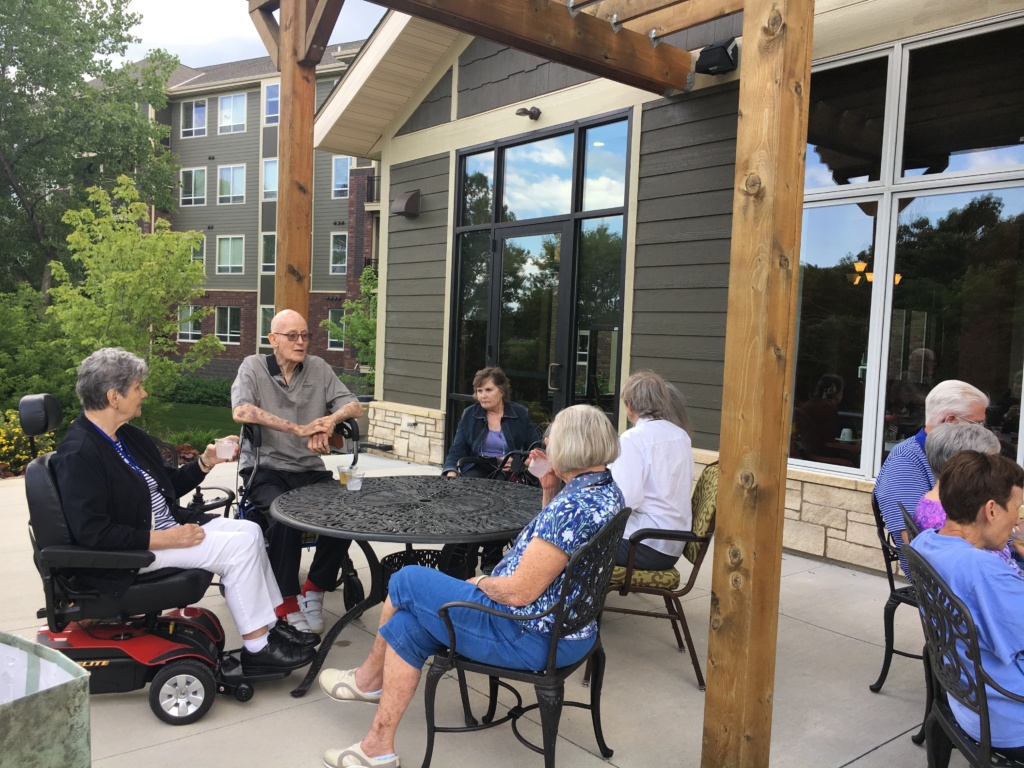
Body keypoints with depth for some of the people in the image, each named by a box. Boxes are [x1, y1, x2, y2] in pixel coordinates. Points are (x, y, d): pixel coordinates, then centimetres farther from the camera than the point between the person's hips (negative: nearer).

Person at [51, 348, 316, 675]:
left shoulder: (128, 435, 9)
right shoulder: (78, 454, -19)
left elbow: (167, 486, 19)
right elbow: (91, 533, -24)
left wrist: (205, 462, 3)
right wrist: (164, 539, -23)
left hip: (168, 526, 10)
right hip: (131, 552, -10)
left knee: (249, 531, 2)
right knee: (239, 547, -18)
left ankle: (272, 625, 6)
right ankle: (257, 649, -8)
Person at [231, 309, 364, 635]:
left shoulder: (318, 368, 9)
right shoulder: (253, 366, -1)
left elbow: (353, 405, 6)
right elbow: (241, 411, -18)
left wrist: (330, 420, -18)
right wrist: (299, 429, -24)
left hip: (310, 469, 4)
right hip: (265, 467, -3)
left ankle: (314, 589, -2)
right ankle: (287, 604, -14)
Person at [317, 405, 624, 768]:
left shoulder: (572, 506, -29)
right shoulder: (606, 488, 3)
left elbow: (519, 591, -26)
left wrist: (479, 582, -6)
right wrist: (550, 494, 1)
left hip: (532, 636, -10)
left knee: (406, 582, 3)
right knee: (408, 624, 10)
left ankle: (370, 676, 30)